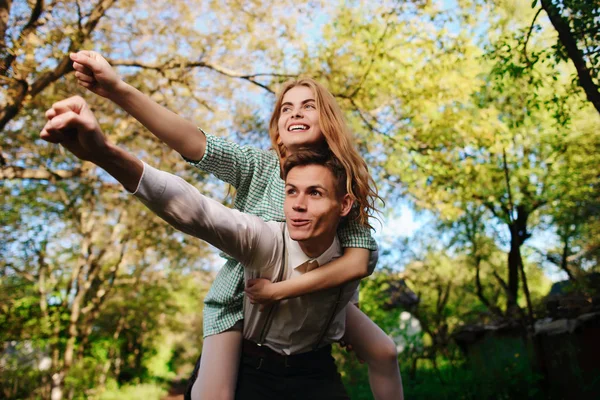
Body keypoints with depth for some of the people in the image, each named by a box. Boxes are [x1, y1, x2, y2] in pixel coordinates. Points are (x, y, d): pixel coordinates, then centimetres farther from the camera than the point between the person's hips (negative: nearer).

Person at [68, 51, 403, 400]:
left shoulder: (345, 185, -15)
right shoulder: (258, 168, -21)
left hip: (310, 294, 3)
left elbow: (358, 262, -25)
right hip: (239, 296, -3)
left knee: (384, 352, 5)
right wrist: (118, 90, -51)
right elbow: (192, 141, -38)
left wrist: (280, 290, -31)